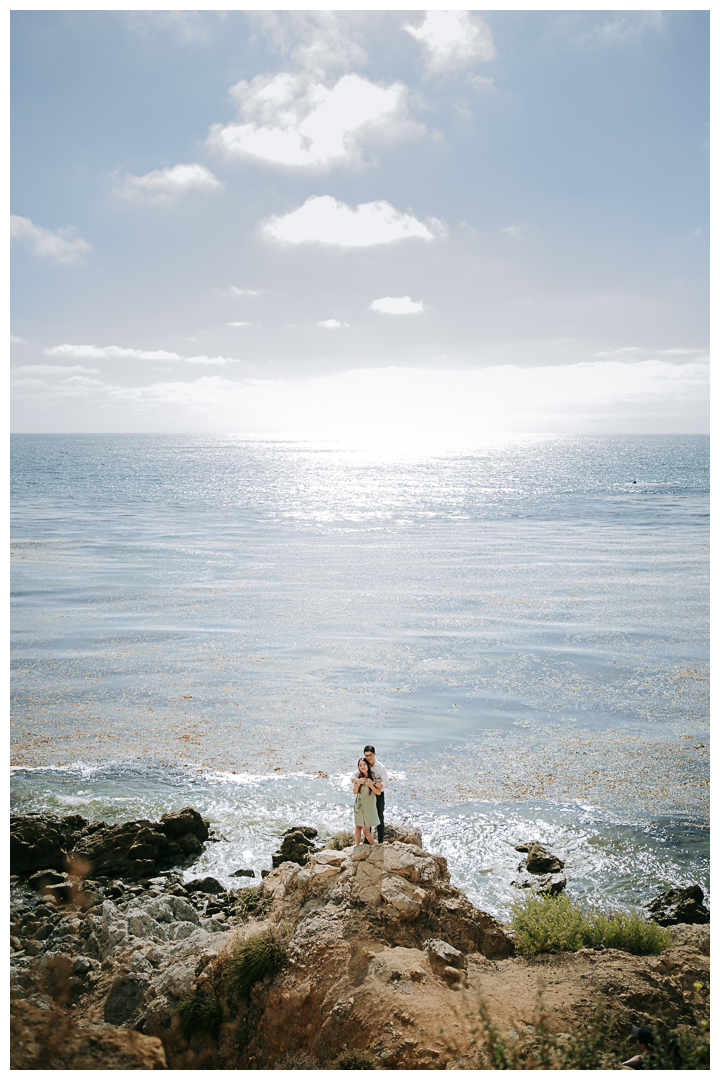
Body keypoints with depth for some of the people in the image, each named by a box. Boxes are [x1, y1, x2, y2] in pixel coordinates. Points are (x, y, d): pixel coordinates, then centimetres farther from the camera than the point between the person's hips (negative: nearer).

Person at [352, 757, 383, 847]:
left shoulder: (374, 776, -8)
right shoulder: (357, 776, 0)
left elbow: (379, 792, -7)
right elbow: (354, 792, 1)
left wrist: (371, 785, -22)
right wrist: (358, 783, -16)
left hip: (369, 805, -4)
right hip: (359, 805, 4)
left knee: (366, 830, -5)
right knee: (358, 827, 9)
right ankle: (356, 846, 21)